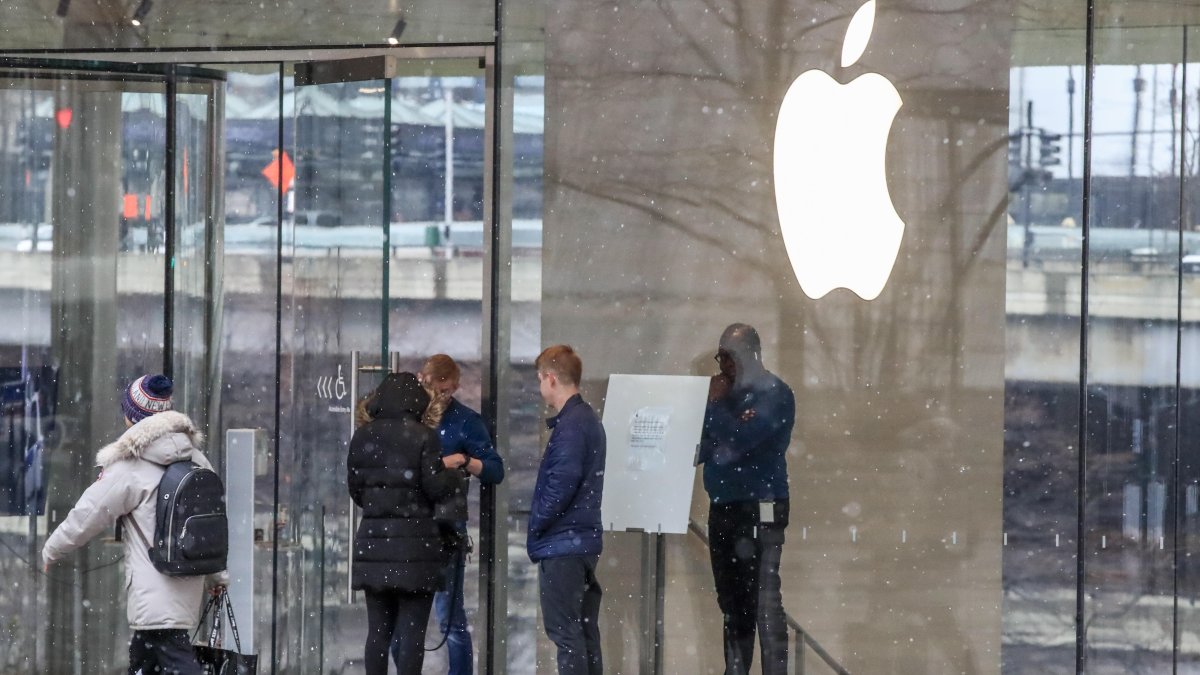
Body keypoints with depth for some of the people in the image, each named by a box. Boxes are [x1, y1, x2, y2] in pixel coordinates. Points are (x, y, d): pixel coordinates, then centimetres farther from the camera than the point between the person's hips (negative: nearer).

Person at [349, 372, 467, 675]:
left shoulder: (362, 437, 6)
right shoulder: (423, 437, -8)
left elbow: (355, 489, 10)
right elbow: (434, 487, -10)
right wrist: (455, 477, 11)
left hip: (373, 539, 4)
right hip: (416, 540, -4)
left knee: (378, 630, 10)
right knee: (412, 632, -1)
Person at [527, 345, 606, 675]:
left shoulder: (570, 425, -16)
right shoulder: (590, 419, 14)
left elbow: (562, 484, -22)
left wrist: (536, 524, -9)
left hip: (562, 542, -10)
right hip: (586, 539, 10)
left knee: (565, 630, -7)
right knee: (585, 628, 13)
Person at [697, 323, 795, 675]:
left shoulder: (773, 394, -5)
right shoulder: (728, 394, 18)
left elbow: (739, 440, -19)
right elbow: (702, 448, 15)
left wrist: (713, 404, -6)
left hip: (759, 510, -8)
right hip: (723, 509, 8)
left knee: (764, 602, -13)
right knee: (733, 603, 8)